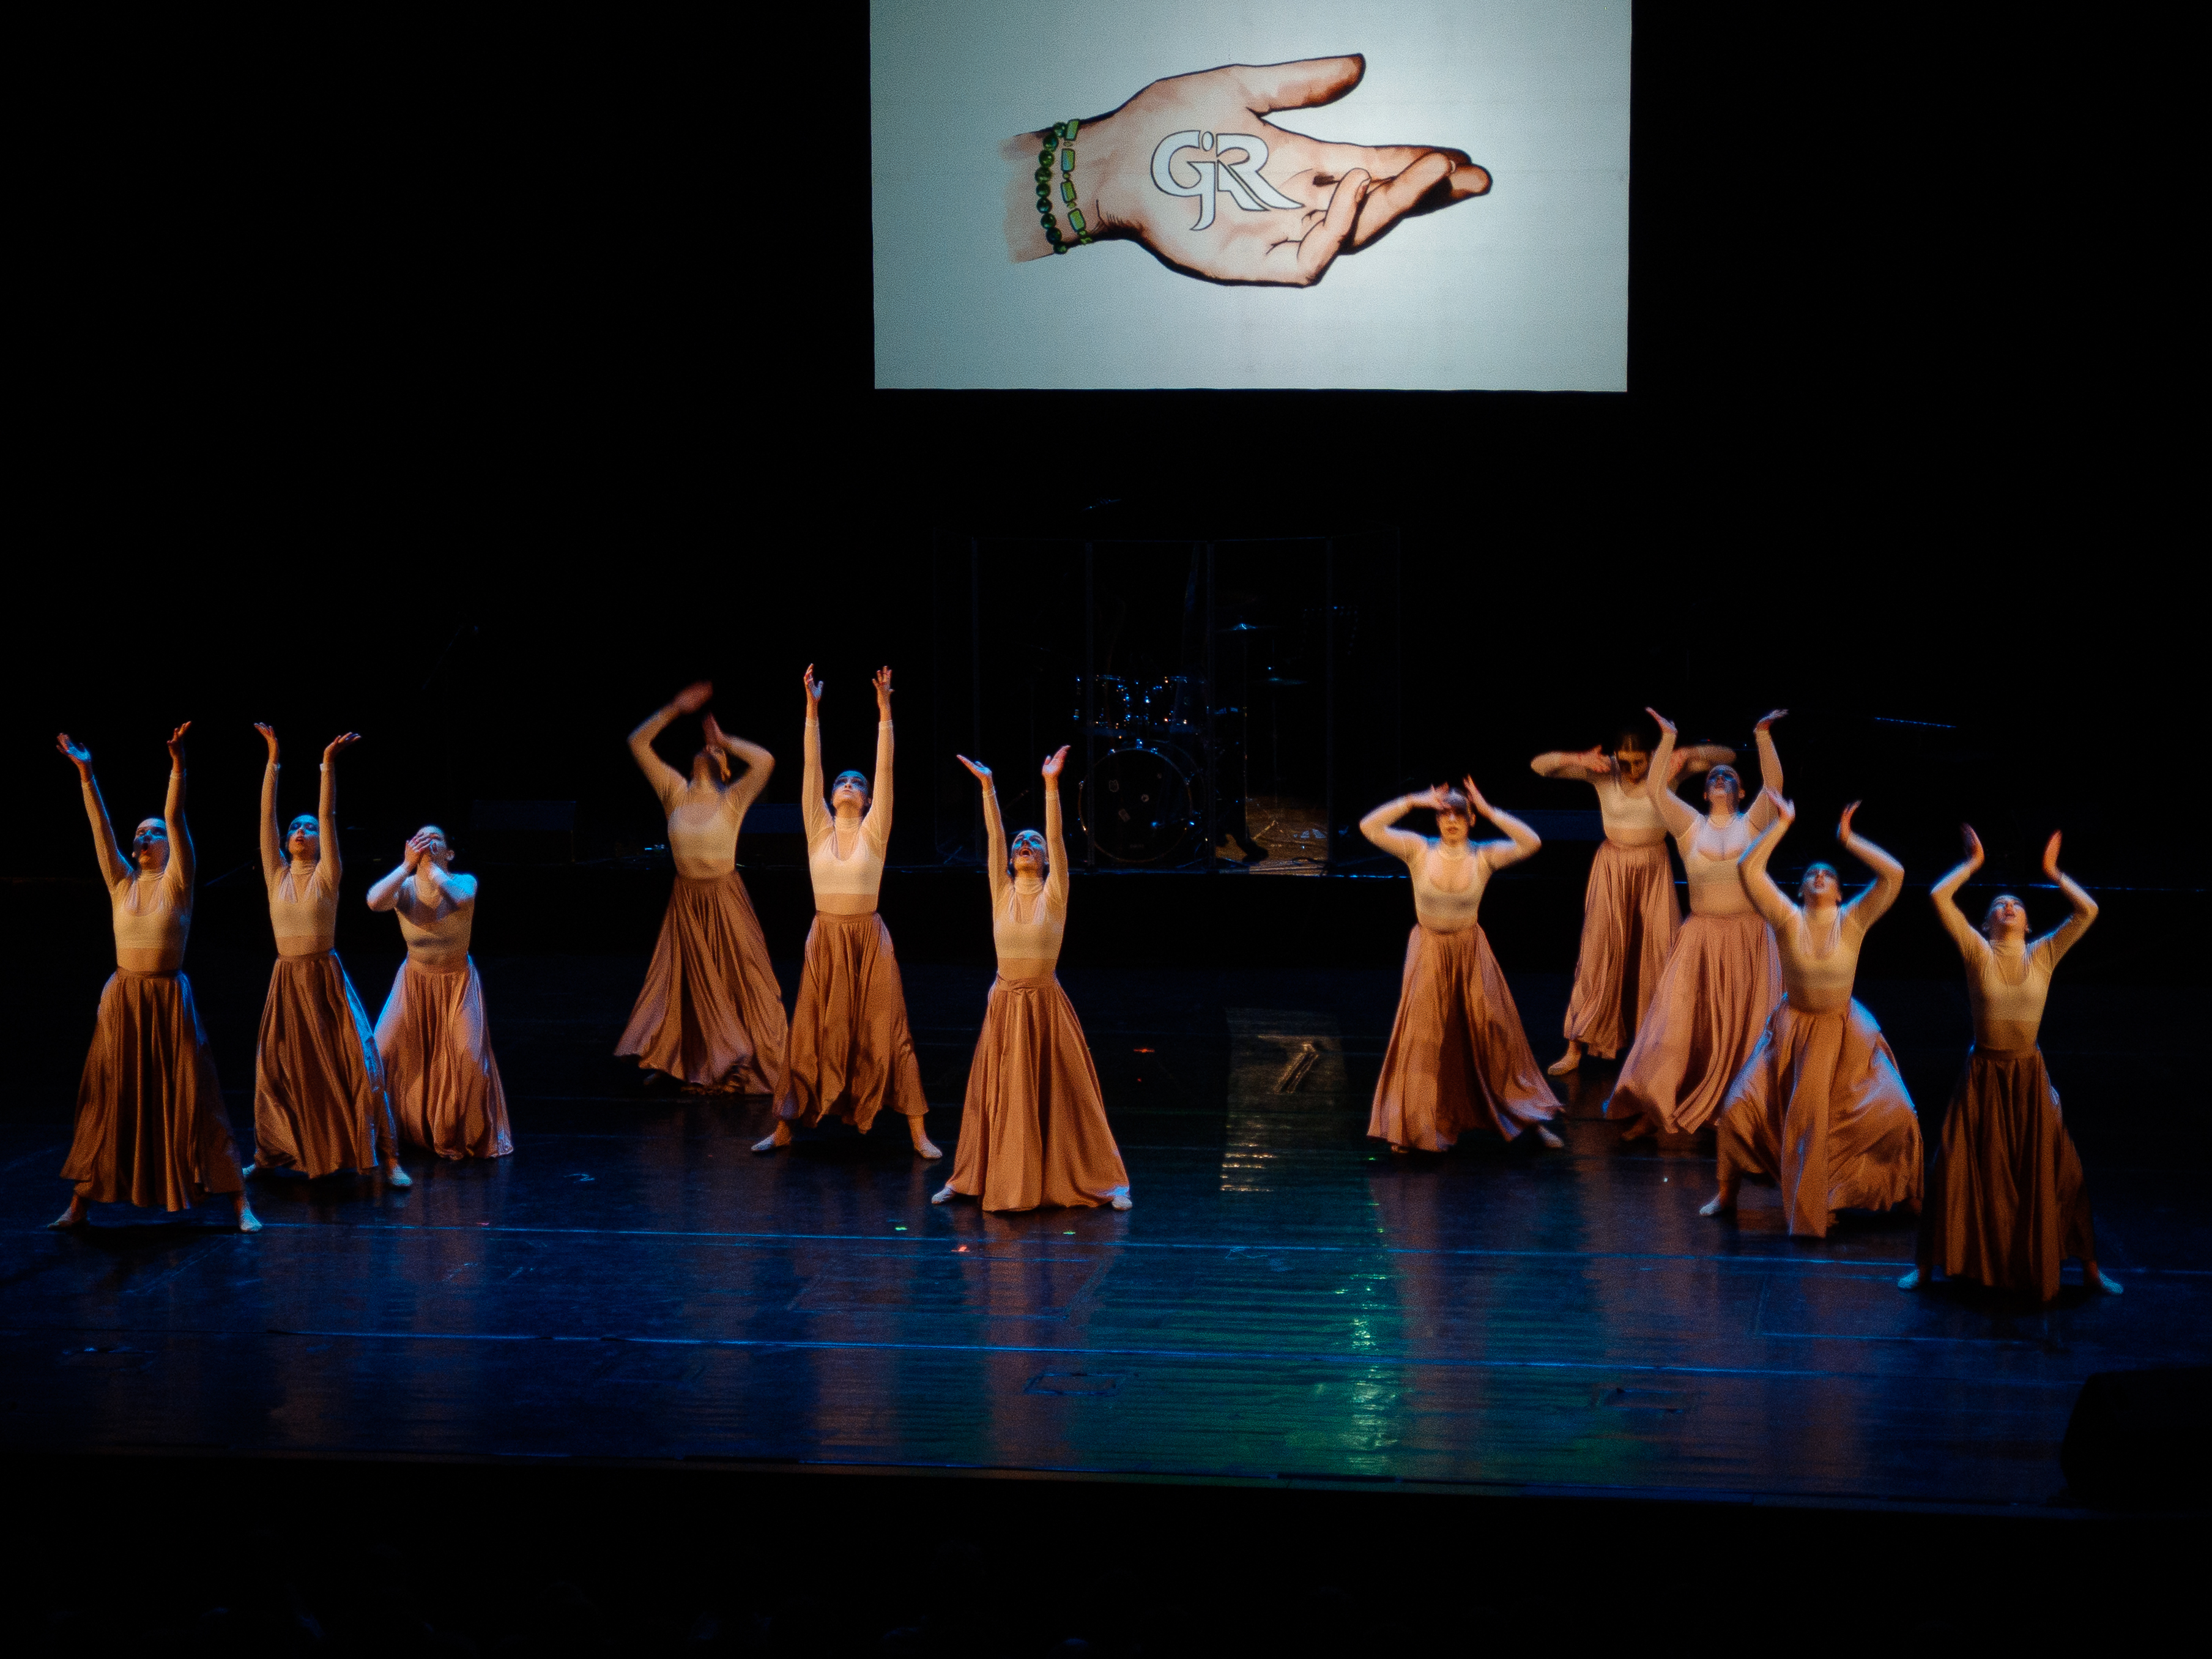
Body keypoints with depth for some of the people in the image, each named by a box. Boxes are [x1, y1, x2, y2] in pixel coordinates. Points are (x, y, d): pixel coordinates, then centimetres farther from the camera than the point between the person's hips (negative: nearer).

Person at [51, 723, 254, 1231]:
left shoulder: (176, 882, -1)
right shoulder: (121, 883, 8)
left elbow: (175, 820, -12)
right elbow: (100, 828, 3)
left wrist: (178, 766, -21)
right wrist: (86, 774, -4)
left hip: (169, 1000, -4)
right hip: (122, 1000, 4)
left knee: (191, 1101, -4)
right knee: (109, 1102, 7)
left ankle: (239, 1202, 0)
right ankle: (80, 1204, 13)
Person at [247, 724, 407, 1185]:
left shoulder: (327, 876, -2)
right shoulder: (277, 875, 5)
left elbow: (328, 816, -9)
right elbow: (267, 814, 2)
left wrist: (329, 765, -15)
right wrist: (273, 758, -2)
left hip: (326, 979, -3)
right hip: (286, 981, 3)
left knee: (359, 1064, -8)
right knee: (277, 1069, 9)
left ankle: (388, 1159, -7)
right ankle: (268, 1156, 25)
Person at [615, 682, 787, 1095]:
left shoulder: (733, 799, -7)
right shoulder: (676, 793, 2)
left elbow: (765, 761, -23)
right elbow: (638, 743, 1)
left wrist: (725, 741, -9)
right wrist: (675, 709, -6)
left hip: (725, 898, -3)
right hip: (686, 901, 3)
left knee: (737, 980, 4)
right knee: (693, 983, 8)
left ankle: (749, 1065, 14)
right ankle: (704, 1067, 18)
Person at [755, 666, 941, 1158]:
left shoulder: (874, 831, 0)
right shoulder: (819, 829, 4)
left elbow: (886, 772, -7)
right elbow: (811, 768, 0)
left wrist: (884, 713, -12)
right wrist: (812, 710, -6)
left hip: (868, 938, -2)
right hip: (825, 938, 2)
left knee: (884, 1031, -1)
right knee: (812, 1033, 6)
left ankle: (918, 1132, 3)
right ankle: (784, 1127, 15)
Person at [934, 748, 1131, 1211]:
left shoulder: (1054, 895, -5)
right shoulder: (1002, 894, 2)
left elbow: (1056, 837, -14)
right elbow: (995, 837, -4)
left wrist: (1052, 784, -22)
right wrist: (987, 786, -12)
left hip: (1046, 1006, -2)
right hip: (1005, 1005, 2)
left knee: (1062, 1095, 0)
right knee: (999, 1098, 8)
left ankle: (1106, 1182, 8)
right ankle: (971, 1179, 19)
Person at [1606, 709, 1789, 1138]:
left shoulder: (1753, 825, 3)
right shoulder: (1690, 826, 5)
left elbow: (1774, 785, -11)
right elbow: (1656, 789, -4)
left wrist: (1763, 737, -19)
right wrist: (1668, 739, -10)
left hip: (1749, 940, 0)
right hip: (1701, 940, 0)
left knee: (1745, 1026, 0)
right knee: (1681, 1022, -3)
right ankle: (1651, 1107, -1)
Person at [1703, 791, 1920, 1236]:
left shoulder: (1853, 921, -9)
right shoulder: (1788, 920, -9)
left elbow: (1894, 875, -20)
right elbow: (1750, 869, -19)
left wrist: (1848, 839, -14)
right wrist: (1782, 824, -14)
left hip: (1844, 1034, 0)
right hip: (1793, 1030, 0)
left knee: (1895, 1115, -5)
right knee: (1740, 1108, -8)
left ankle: (1907, 1192, 21)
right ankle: (1728, 1194, 15)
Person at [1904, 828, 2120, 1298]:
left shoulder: (2044, 955, 0)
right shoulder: (1977, 953, -4)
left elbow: (2088, 911, -7)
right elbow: (1939, 898, -13)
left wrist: (2053, 873, 0)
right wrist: (1973, 863, -3)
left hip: (2029, 1078, 1)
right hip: (1983, 1077, -1)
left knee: (2057, 1172, 5)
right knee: (1957, 1171, 2)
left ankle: (2090, 1268, 17)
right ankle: (1927, 1265, 14)